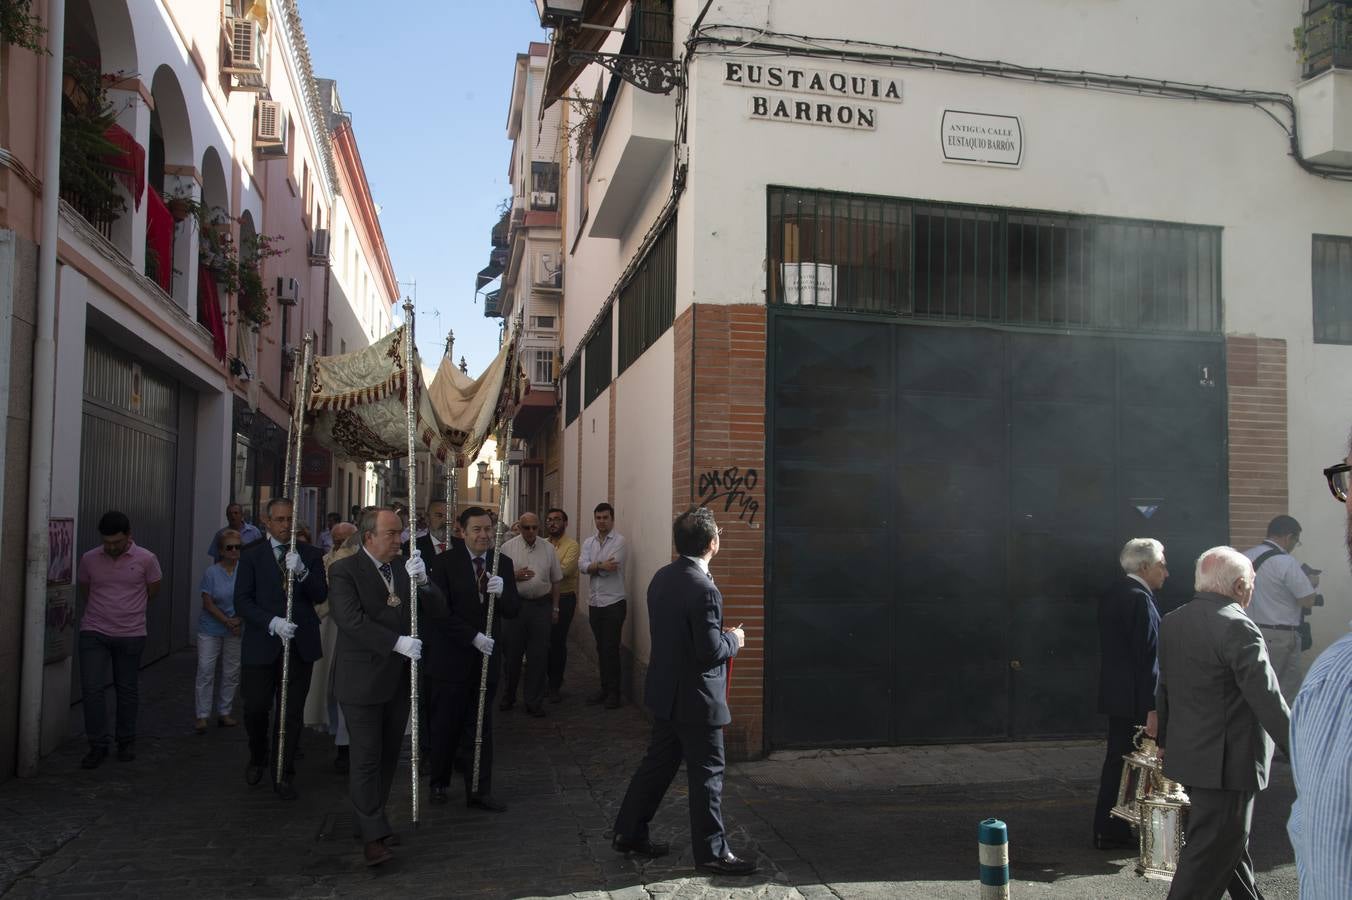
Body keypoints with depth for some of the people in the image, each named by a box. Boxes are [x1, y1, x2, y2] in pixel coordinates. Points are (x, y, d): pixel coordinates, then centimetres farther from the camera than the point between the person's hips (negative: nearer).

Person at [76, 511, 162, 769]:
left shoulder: (146, 560, -8)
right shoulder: (89, 559, -2)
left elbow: (152, 592, 8)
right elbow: (86, 590, 15)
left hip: (131, 634, -1)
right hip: (94, 632, 1)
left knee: (127, 690, 9)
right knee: (91, 688, -6)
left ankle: (126, 742, 25)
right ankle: (98, 746, 5)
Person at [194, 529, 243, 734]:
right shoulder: (211, 573, -7)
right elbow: (207, 603, -9)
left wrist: (239, 620, -12)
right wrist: (227, 621, -16)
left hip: (236, 631, 2)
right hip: (210, 629, -2)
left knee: (231, 673, 8)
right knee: (205, 671, -4)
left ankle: (224, 713, 20)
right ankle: (202, 716, 3)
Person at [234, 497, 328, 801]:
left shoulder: (311, 555, 5)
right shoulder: (252, 556, 3)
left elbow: (320, 595, -5)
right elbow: (242, 601, -4)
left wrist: (301, 571, -22)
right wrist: (272, 622, -18)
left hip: (300, 644, 1)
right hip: (262, 645, -1)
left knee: (292, 713, 6)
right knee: (255, 708, 3)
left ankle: (283, 775, 19)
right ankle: (258, 756, 33)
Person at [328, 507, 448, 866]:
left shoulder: (403, 569, 8)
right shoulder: (345, 571, -8)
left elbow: (438, 612, 4)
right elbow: (352, 619, -20)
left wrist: (422, 582, -15)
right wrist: (397, 643, -25)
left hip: (399, 680, 6)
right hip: (363, 681, -6)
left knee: (389, 755, 13)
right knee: (367, 757, -2)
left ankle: (370, 818, 27)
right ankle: (373, 835, 4)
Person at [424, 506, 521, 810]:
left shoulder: (503, 563, 4)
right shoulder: (446, 562, -7)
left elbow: (513, 610, -1)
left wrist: (502, 591, -22)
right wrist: (473, 636, -18)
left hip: (486, 657, 3)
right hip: (450, 657, -3)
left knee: (480, 727, 8)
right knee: (445, 726, 9)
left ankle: (479, 791, 16)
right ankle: (439, 782, 29)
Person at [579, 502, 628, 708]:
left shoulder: (619, 541, -8)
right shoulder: (588, 542, 10)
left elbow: (609, 568, -18)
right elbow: (583, 565, -6)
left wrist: (594, 566, -4)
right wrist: (601, 565, -18)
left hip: (613, 602, -6)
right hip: (595, 603, 6)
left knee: (611, 649, -3)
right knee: (601, 648, 13)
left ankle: (614, 692, 7)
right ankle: (604, 688, 23)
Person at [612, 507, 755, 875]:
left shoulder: (661, 577, 3)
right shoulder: (704, 589, -25)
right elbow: (710, 651, -24)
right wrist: (734, 640, -5)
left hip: (665, 690, 9)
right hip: (696, 698, -9)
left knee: (658, 761, 19)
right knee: (707, 773, 5)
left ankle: (629, 833, 29)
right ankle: (711, 851, 17)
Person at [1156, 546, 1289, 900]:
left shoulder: (1171, 622, 6)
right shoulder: (1237, 627, -20)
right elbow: (1268, 699, -22)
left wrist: (1165, 742, 24)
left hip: (1185, 754, 9)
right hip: (1228, 762, -9)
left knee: (1231, 840, 24)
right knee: (1211, 853, 0)